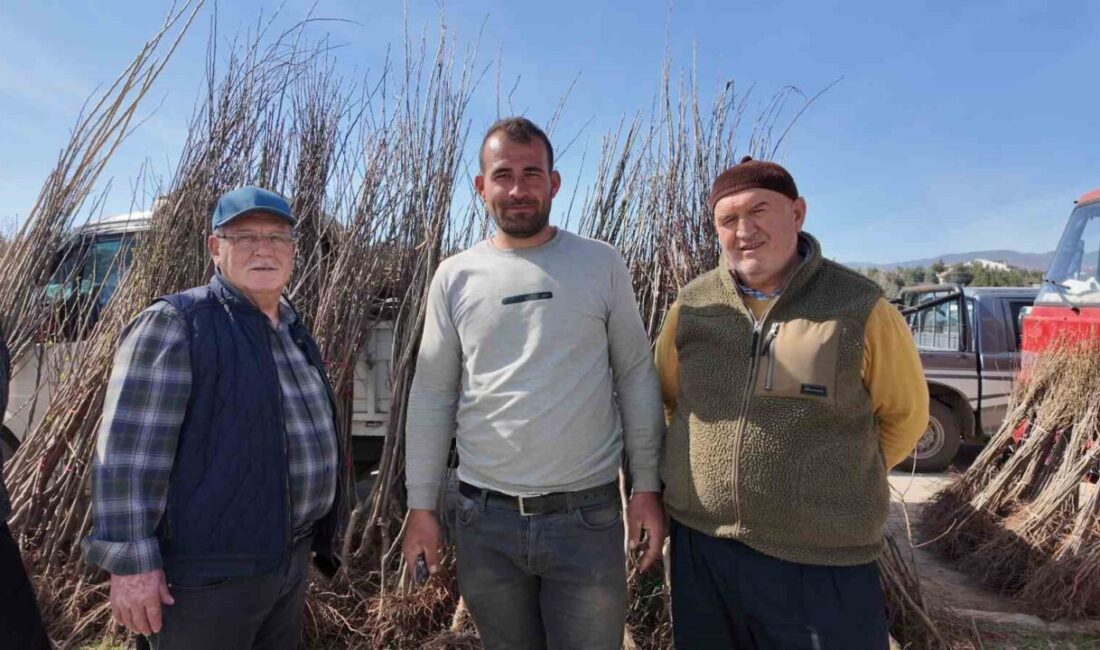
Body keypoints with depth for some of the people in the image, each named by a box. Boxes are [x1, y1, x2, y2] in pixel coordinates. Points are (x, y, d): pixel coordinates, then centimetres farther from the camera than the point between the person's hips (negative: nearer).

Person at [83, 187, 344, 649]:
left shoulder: (294, 332, 12)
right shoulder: (174, 324, -12)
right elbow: (130, 450, -18)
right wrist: (131, 562, -20)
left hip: (292, 557, 8)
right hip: (210, 570, -7)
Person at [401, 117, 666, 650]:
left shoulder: (601, 264, -1)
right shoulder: (455, 277, 2)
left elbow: (636, 378, 2)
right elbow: (432, 395, 4)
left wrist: (647, 486, -2)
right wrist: (421, 505, 3)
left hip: (588, 516, -1)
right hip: (484, 517, 2)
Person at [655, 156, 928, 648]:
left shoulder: (860, 307, -7)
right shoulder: (692, 305, 0)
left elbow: (904, 415, 4)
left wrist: (836, 482, 4)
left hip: (822, 561, -2)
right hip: (700, 549, 3)